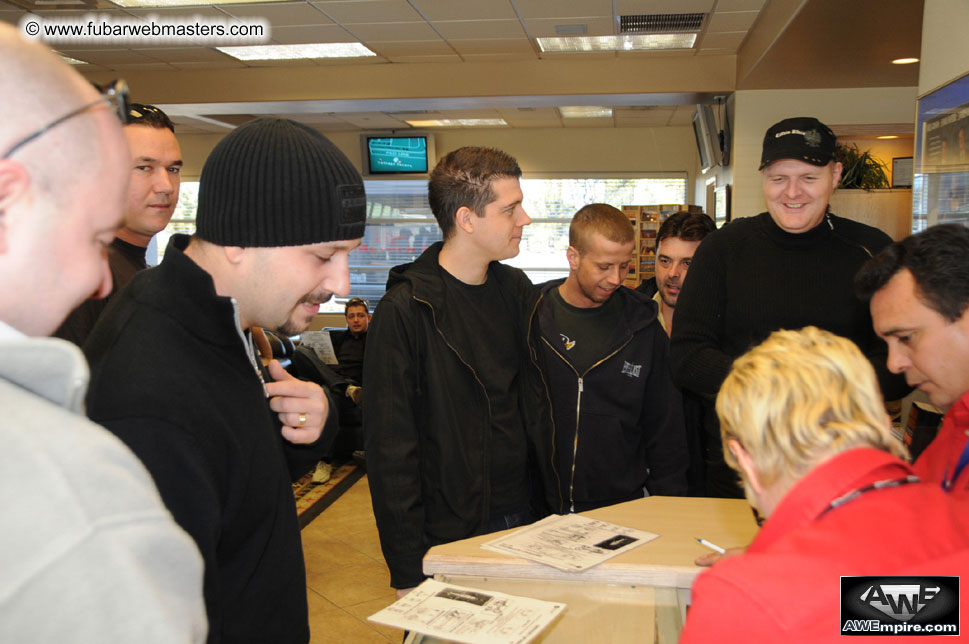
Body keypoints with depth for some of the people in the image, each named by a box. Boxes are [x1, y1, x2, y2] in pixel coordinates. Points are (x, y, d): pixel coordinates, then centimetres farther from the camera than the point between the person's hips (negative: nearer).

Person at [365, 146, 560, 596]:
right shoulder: (405, 310, -16)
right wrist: (408, 571, -15)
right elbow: (390, 446, -15)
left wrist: (552, 501, 8)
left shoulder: (516, 289, 4)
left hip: (527, 515, 6)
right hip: (452, 532, -6)